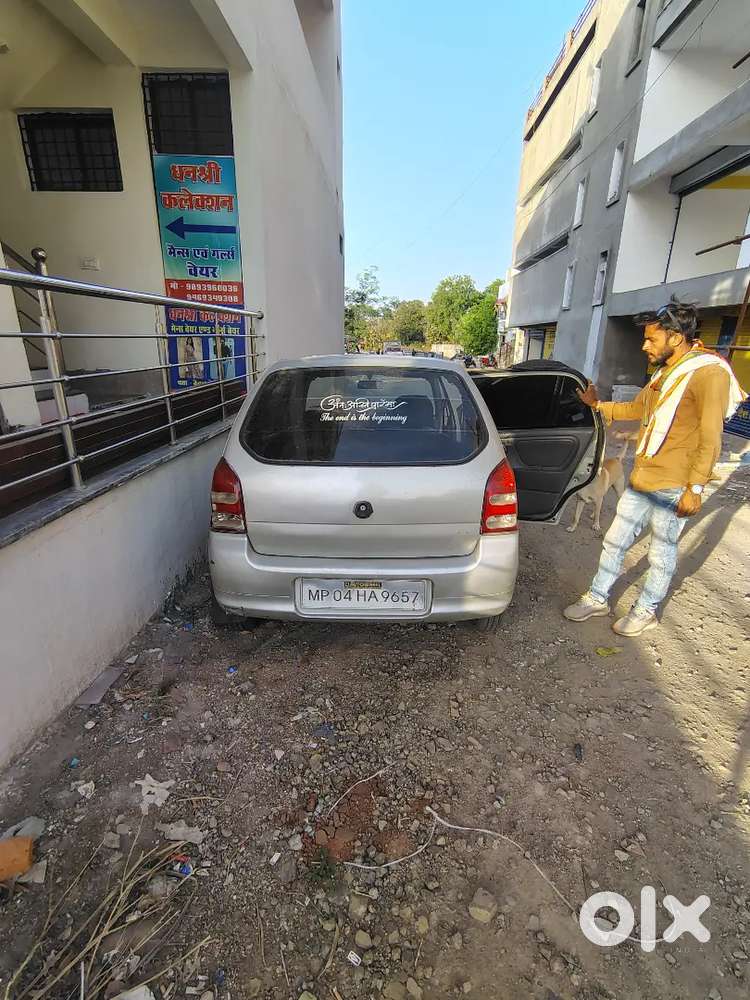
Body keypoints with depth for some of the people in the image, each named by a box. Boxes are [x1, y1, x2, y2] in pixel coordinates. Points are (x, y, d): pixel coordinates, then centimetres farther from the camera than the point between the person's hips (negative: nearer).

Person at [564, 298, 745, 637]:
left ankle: (645, 611, 27)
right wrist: (598, 405, 21)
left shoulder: (708, 372, -14)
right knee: (614, 541, 14)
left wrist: (695, 488, -19)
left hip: (672, 488, -8)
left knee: (661, 555, 9)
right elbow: (637, 409, 29)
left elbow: (710, 439, -17)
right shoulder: (664, 372, 13)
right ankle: (598, 599, 29)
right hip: (640, 480, 8)